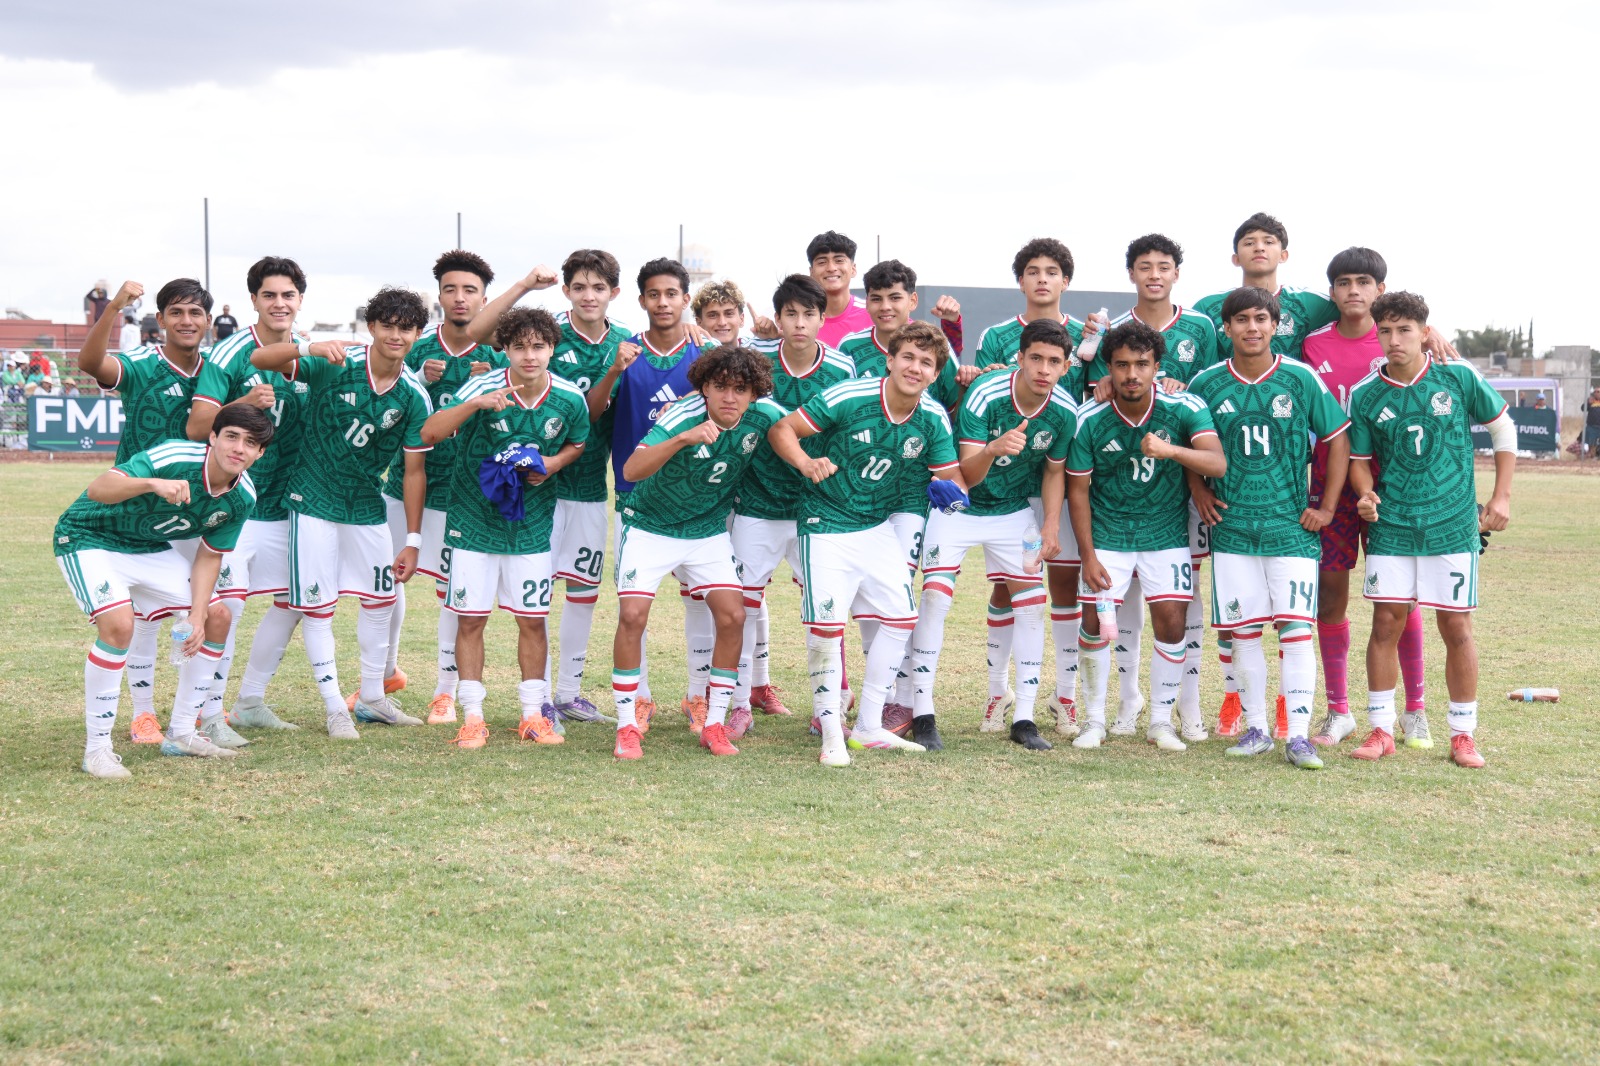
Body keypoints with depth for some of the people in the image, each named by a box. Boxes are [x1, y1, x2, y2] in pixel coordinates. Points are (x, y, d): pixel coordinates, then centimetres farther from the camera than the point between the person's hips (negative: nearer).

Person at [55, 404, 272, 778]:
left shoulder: (242, 497, -10)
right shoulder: (173, 458, -32)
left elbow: (209, 557, 0)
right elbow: (98, 489, -43)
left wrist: (196, 617, -11)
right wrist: (151, 483, -61)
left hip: (150, 548, 8)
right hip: (90, 537, -7)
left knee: (217, 617, 2)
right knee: (119, 624, -29)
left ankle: (180, 734, 16)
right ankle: (96, 749, -15)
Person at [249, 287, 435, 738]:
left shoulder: (415, 397, -7)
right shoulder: (334, 364, -16)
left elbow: (414, 470, -3)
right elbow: (259, 359, -24)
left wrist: (413, 541, -5)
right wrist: (310, 347, -44)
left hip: (367, 504, 4)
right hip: (314, 500, -4)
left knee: (381, 599, 11)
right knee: (317, 606, -2)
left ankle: (372, 699, 28)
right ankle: (335, 708, 8)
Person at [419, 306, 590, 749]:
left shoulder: (570, 399, -8)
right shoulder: (483, 388, -17)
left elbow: (577, 444, 13)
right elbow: (429, 433, -26)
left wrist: (553, 464, -9)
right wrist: (474, 404, -40)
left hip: (532, 521, 2)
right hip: (474, 518, -2)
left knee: (532, 620, 5)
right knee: (470, 618, 1)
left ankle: (534, 714, 17)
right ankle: (472, 717, 10)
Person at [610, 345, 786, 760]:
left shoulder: (762, 415, -16)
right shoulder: (683, 417, -30)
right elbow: (631, 470, -42)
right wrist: (682, 440, -57)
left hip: (709, 529, 4)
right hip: (649, 524, -4)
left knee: (732, 616, -8)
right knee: (632, 615, -15)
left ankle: (715, 724, 6)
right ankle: (627, 726, -2)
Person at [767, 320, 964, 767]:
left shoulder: (934, 419, -6)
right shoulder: (847, 398, -20)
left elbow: (953, 478, -2)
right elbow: (780, 430, -15)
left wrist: (949, 490, -26)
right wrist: (806, 463, -35)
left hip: (878, 527, 6)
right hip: (827, 525, -6)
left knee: (900, 619, 5)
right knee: (826, 626, -11)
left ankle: (868, 728, 17)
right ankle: (830, 734, 1)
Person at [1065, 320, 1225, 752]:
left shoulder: (1185, 408, -14)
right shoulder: (1090, 420, -12)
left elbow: (1217, 463, -27)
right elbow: (1078, 490, -3)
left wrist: (1171, 450, -45)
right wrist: (1087, 556, -7)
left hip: (1167, 534, 0)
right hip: (1107, 535, 0)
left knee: (1171, 622, -6)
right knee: (1095, 623, -5)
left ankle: (1162, 721, 10)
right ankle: (1095, 721, 12)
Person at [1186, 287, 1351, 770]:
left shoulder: (1300, 378, -2)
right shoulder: (1207, 383, 3)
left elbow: (1338, 439, 4)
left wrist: (1327, 507, 0)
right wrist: (1198, 490, 4)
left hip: (1291, 525, -2)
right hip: (1232, 525, 2)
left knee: (1295, 628, -7)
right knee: (1241, 630, 4)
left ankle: (1299, 735, -5)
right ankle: (1256, 729, 14)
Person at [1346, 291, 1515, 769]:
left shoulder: (1459, 377, -4)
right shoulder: (1365, 395, -1)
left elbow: (1503, 429, 8)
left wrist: (1501, 497, 5)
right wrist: (1366, 494, -12)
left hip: (1453, 524, -1)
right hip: (1391, 526, 1)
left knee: (1456, 627, 2)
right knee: (1386, 623, 0)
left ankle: (1463, 734, 13)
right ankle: (1381, 729, 12)